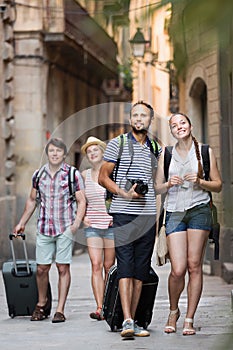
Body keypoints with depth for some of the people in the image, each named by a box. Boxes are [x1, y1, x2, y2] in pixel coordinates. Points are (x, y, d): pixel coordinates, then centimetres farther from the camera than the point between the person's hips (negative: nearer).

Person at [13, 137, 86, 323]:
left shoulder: (73, 174, -1)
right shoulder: (38, 175, 9)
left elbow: (81, 201, -2)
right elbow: (32, 200, 20)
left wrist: (77, 223, -16)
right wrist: (22, 223, 21)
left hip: (65, 229, -3)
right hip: (44, 228, 3)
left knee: (63, 268, -2)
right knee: (41, 268, 4)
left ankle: (60, 310, 3)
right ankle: (42, 303, 26)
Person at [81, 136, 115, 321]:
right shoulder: (85, 175, 9)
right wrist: (83, 216, 7)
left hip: (111, 225, -2)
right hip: (92, 226, 2)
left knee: (109, 267, 2)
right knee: (96, 265, -8)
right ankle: (99, 308, -14)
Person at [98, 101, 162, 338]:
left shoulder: (156, 149, 16)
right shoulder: (117, 144, 3)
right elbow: (103, 177, 1)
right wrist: (124, 193, -12)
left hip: (148, 215, 4)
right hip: (124, 214, -4)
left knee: (141, 269, 4)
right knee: (125, 266, -12)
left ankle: (132, 321, 9)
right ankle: (127, 321, -18)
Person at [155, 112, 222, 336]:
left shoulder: (205, 152, 7)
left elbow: (218, 185, 8)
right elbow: (157, 188, 14)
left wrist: (200, 182, -9)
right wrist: (169, 184, -7)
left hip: (199, 210, -1)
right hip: (174, 212, 1)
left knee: (194, 266, -5)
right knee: (178, 270, -9)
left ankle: (189, 319, 3)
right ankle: (173, 311, 17)